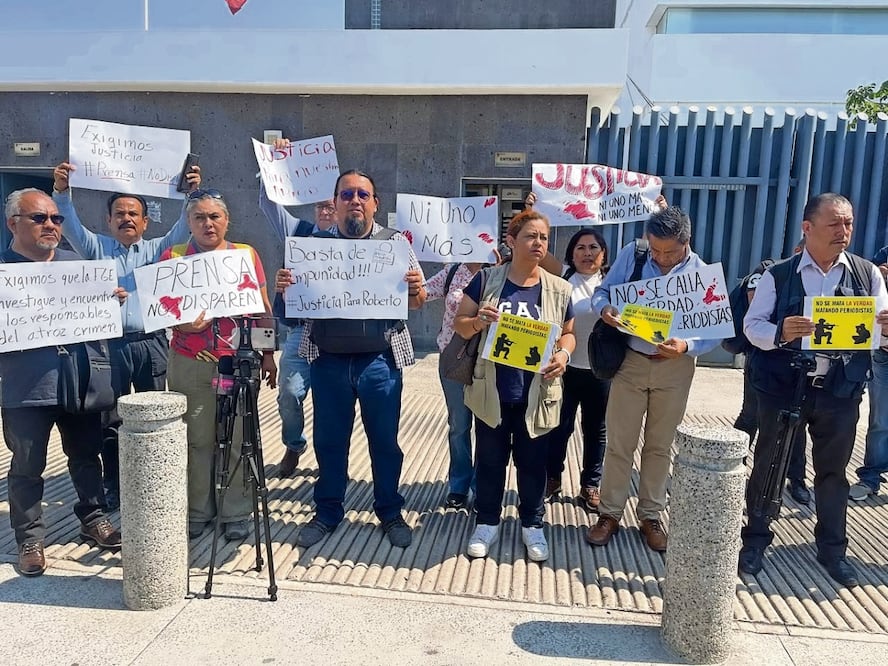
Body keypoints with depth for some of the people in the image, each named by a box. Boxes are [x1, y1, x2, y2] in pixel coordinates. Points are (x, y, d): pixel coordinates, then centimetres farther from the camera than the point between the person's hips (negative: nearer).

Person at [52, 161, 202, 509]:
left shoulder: (155, 249, 13)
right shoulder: (97, 248, 13)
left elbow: (182, 229, 0)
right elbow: (70, 225, -1)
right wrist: (61, 190, -16)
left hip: (151, 345, 0)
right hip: (110, 345, 0)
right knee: (109, 420, 4)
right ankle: (113, 487, 17)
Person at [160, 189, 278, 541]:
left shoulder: (246, 254, 8)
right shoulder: (172, 257, 7)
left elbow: (263, 309, 10)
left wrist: (268, 354, 6)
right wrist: (182, 322, -16)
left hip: (239, 363, 0)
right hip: (190, 364, 0)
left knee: (239, 439, 3)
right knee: (197, 439, 4)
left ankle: (237, 513, 16)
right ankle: (197, 511, 20)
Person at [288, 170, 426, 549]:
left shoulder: (396, 242, 4)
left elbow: (416, 303, 5)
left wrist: (416, 290, -18)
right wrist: (283, 288, -13)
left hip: (381, 360, -1)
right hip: (329, 360, 1)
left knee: (385, 440, 9)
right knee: (329, 440, 12)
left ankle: (390, 512, 27)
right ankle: (327, 512, 29)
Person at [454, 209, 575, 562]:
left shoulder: (559, 289, 1)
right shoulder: (486, 280, -3)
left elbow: (567, 334, 8)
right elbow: (459, 323, 2)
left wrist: (563, 354, -13)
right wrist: (477, 322, -20)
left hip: (537, 394, 1)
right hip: (492, 392, -1)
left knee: (532, 461, 13)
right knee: (490, 460, 13)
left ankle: (532, 524, 33)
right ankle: (487, 521, 32)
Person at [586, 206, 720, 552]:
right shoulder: (631, 255, -9)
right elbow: (601, 291, -1)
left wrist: (685, 347, -30)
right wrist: (605, 309, -25)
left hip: (674, 368, 0)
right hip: (631, 361, 0)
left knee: (660, 446, 13)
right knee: (619, 443, 5)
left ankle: (650, 516, 29)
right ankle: (609, 513, 21)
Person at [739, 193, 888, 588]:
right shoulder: (779, 276, -3)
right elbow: (752, 325, -7)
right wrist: (780, 333, -28)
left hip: (840, 391, 2)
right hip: (782, 387, -2)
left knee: (833, 470, 15)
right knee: (767, 464, 8)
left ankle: (832, 549, 32)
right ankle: (755, 539, 25)